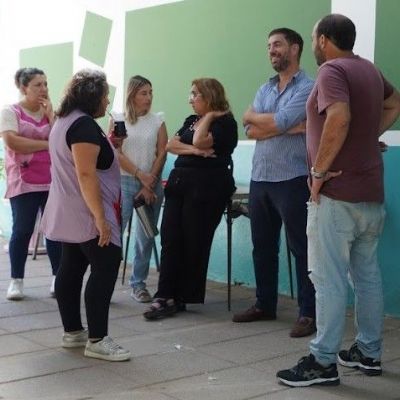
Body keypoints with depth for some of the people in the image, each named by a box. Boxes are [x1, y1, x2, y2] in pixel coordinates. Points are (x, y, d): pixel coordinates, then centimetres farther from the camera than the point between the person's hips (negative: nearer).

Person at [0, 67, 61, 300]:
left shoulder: (52, 112, 13)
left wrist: (50, 114, -3)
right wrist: (46, 144, -10)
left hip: (53, 181, 4)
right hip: (24, 182, -4)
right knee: (22, 230, -2)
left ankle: (58, 278, 11)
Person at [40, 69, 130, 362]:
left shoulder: (65, 121, 15)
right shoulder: (84, 124, -18)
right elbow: (86, 174, -25)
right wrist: (100, 217, -26)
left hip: (69, 214, 11)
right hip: (86, 214, -11)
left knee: (72, 268, 12)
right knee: (106, 268, -8)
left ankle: (72, 332, 19)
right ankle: (97, 340, -6)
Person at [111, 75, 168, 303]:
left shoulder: (157, 122, 7)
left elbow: (162, 155, 2)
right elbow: (116, 154, -4)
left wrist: (149, 185, -5)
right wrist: (140, 174, -11)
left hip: (152, 185, 2)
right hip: (125, 182, -2)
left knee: (145, 237, 4)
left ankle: (139, 284, 13)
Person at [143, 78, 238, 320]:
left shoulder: (225, 122, -3)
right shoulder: (191, 120, 21)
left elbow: (199, 140, -19)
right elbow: (171, 145, 8)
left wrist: (208, 116, -6)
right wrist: (193, 150, -9)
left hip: (206, 188, -7)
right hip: (180, 182, 7)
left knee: (194, 242, -2)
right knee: (171, 239, -2)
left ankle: (183, 297, 8)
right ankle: (167, 295, -1)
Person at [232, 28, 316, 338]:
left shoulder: (308, 87, -6)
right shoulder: (265, 89, 15)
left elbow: (277, 123, -18)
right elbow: (251, 131, 1)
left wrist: (252, 116, 1)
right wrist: (292, 128, -10)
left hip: (292, 179, -7)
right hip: (259, 178, 7)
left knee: (301, 248, 0)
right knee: (262, 246, 13)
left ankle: (308, 313, 6)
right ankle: (265, 304, 26)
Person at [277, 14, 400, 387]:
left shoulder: (332, 70, -13)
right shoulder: (370, 69, 14)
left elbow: (339, 119, -30)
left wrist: (319, 170, -21)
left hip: (337, 194, -9)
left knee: (329, 280, -4)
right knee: (368, 276, 14)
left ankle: (323, 362, 1)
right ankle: (368, 352, 24)